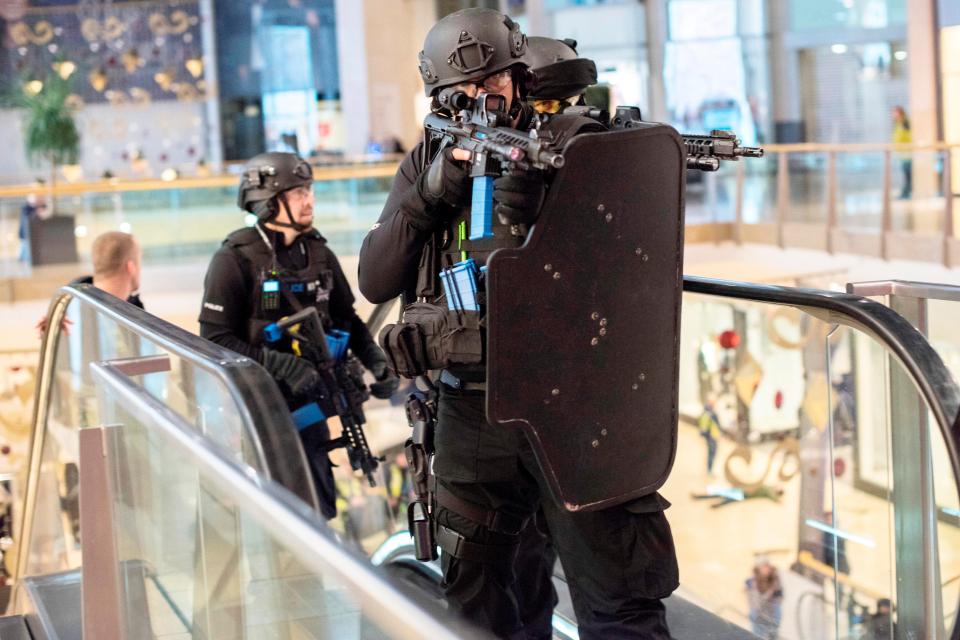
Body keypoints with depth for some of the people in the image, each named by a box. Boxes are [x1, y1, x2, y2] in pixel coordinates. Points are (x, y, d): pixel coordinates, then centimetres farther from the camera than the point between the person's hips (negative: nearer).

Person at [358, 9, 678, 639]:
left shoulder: (574, 143, -4)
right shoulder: (427, 163, 8)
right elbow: (376, 280, 1)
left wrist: (526, 210, -26)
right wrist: (431, 193, -12)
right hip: (472, 410, 4)